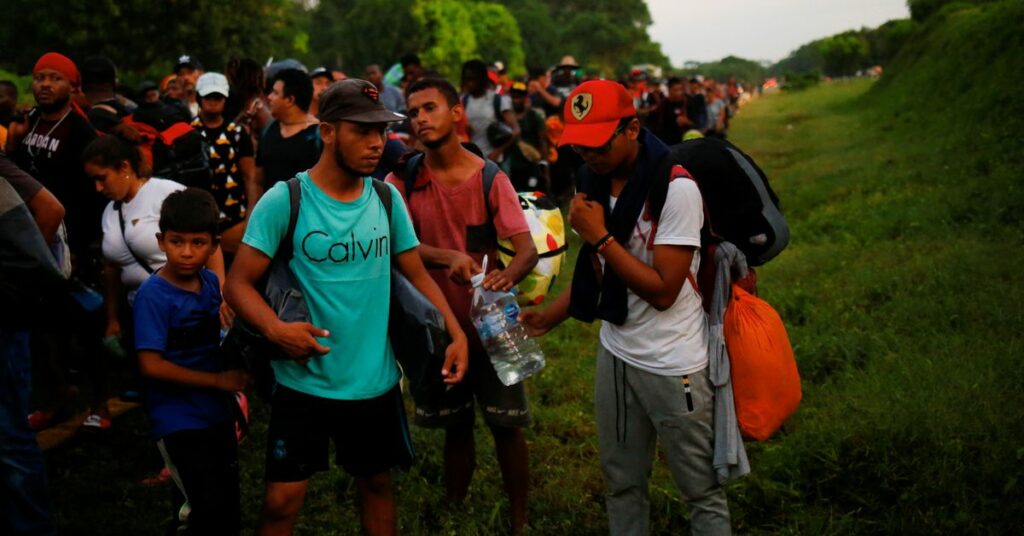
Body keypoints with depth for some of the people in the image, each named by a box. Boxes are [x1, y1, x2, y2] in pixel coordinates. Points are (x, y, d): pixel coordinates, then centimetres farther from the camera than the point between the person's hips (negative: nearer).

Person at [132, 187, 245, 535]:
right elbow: (151, 365, -22)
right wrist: (219, 381, -18)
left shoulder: (211, 283, 1)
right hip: (178, 419, -7)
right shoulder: (153, 295, -17)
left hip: (217, 412, 7)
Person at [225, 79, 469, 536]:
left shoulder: (387, 199, -1)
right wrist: (275, 328, -30)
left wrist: (456, 334, -8)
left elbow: (417, 275, 5)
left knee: (377, 483, 19)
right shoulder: (284, 200, -14)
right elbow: (239, 282, -12)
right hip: (304, 381, -4)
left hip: (375, 380, 4)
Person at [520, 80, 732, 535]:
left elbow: (663, 291, -22)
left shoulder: (675, 188, -19)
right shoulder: (595, 181, 3)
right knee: (623, 483, 17)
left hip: (673, 365, -7)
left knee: (701, 492, 6)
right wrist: (548, 317, 1)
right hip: (615, 355, 7)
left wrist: (600, 236, -21)